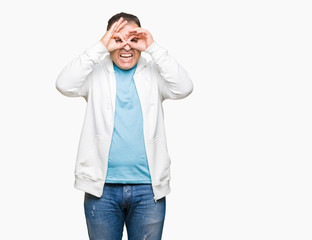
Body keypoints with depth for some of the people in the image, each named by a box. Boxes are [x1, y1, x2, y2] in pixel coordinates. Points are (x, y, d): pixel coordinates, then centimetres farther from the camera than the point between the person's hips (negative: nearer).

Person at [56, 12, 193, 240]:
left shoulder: (153, 72, 6)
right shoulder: (97, 72, 5)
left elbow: (184, 88, -10)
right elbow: (65, 85, -12)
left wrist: (154, 48, -13)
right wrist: (100, 47, -14)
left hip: (148, 187, 1)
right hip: (102, 187, 0)